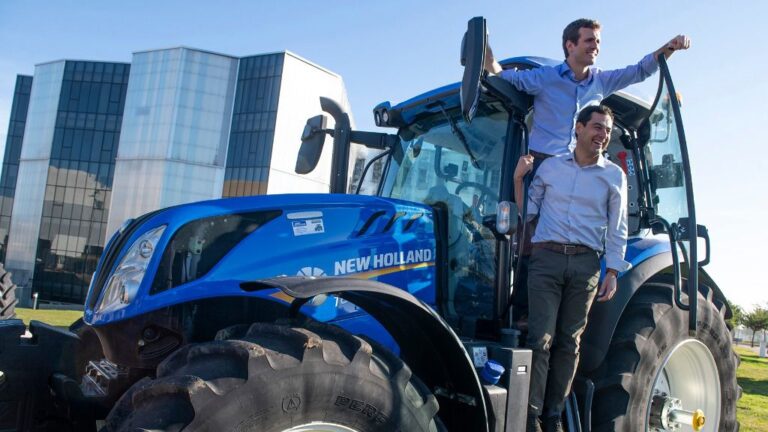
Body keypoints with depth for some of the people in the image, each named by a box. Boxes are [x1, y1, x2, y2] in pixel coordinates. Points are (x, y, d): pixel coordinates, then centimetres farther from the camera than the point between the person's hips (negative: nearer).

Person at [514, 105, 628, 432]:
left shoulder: (614, 176, 9)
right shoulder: (550, 166, 10)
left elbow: (617, 231, 8)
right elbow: (527, 212, 11)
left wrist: (612, 274, 1)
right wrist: (518, 178, -3)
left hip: (585, 264, 1)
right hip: (546, 258, -1)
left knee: (569, 342, 4)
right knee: (541, 339, -7)